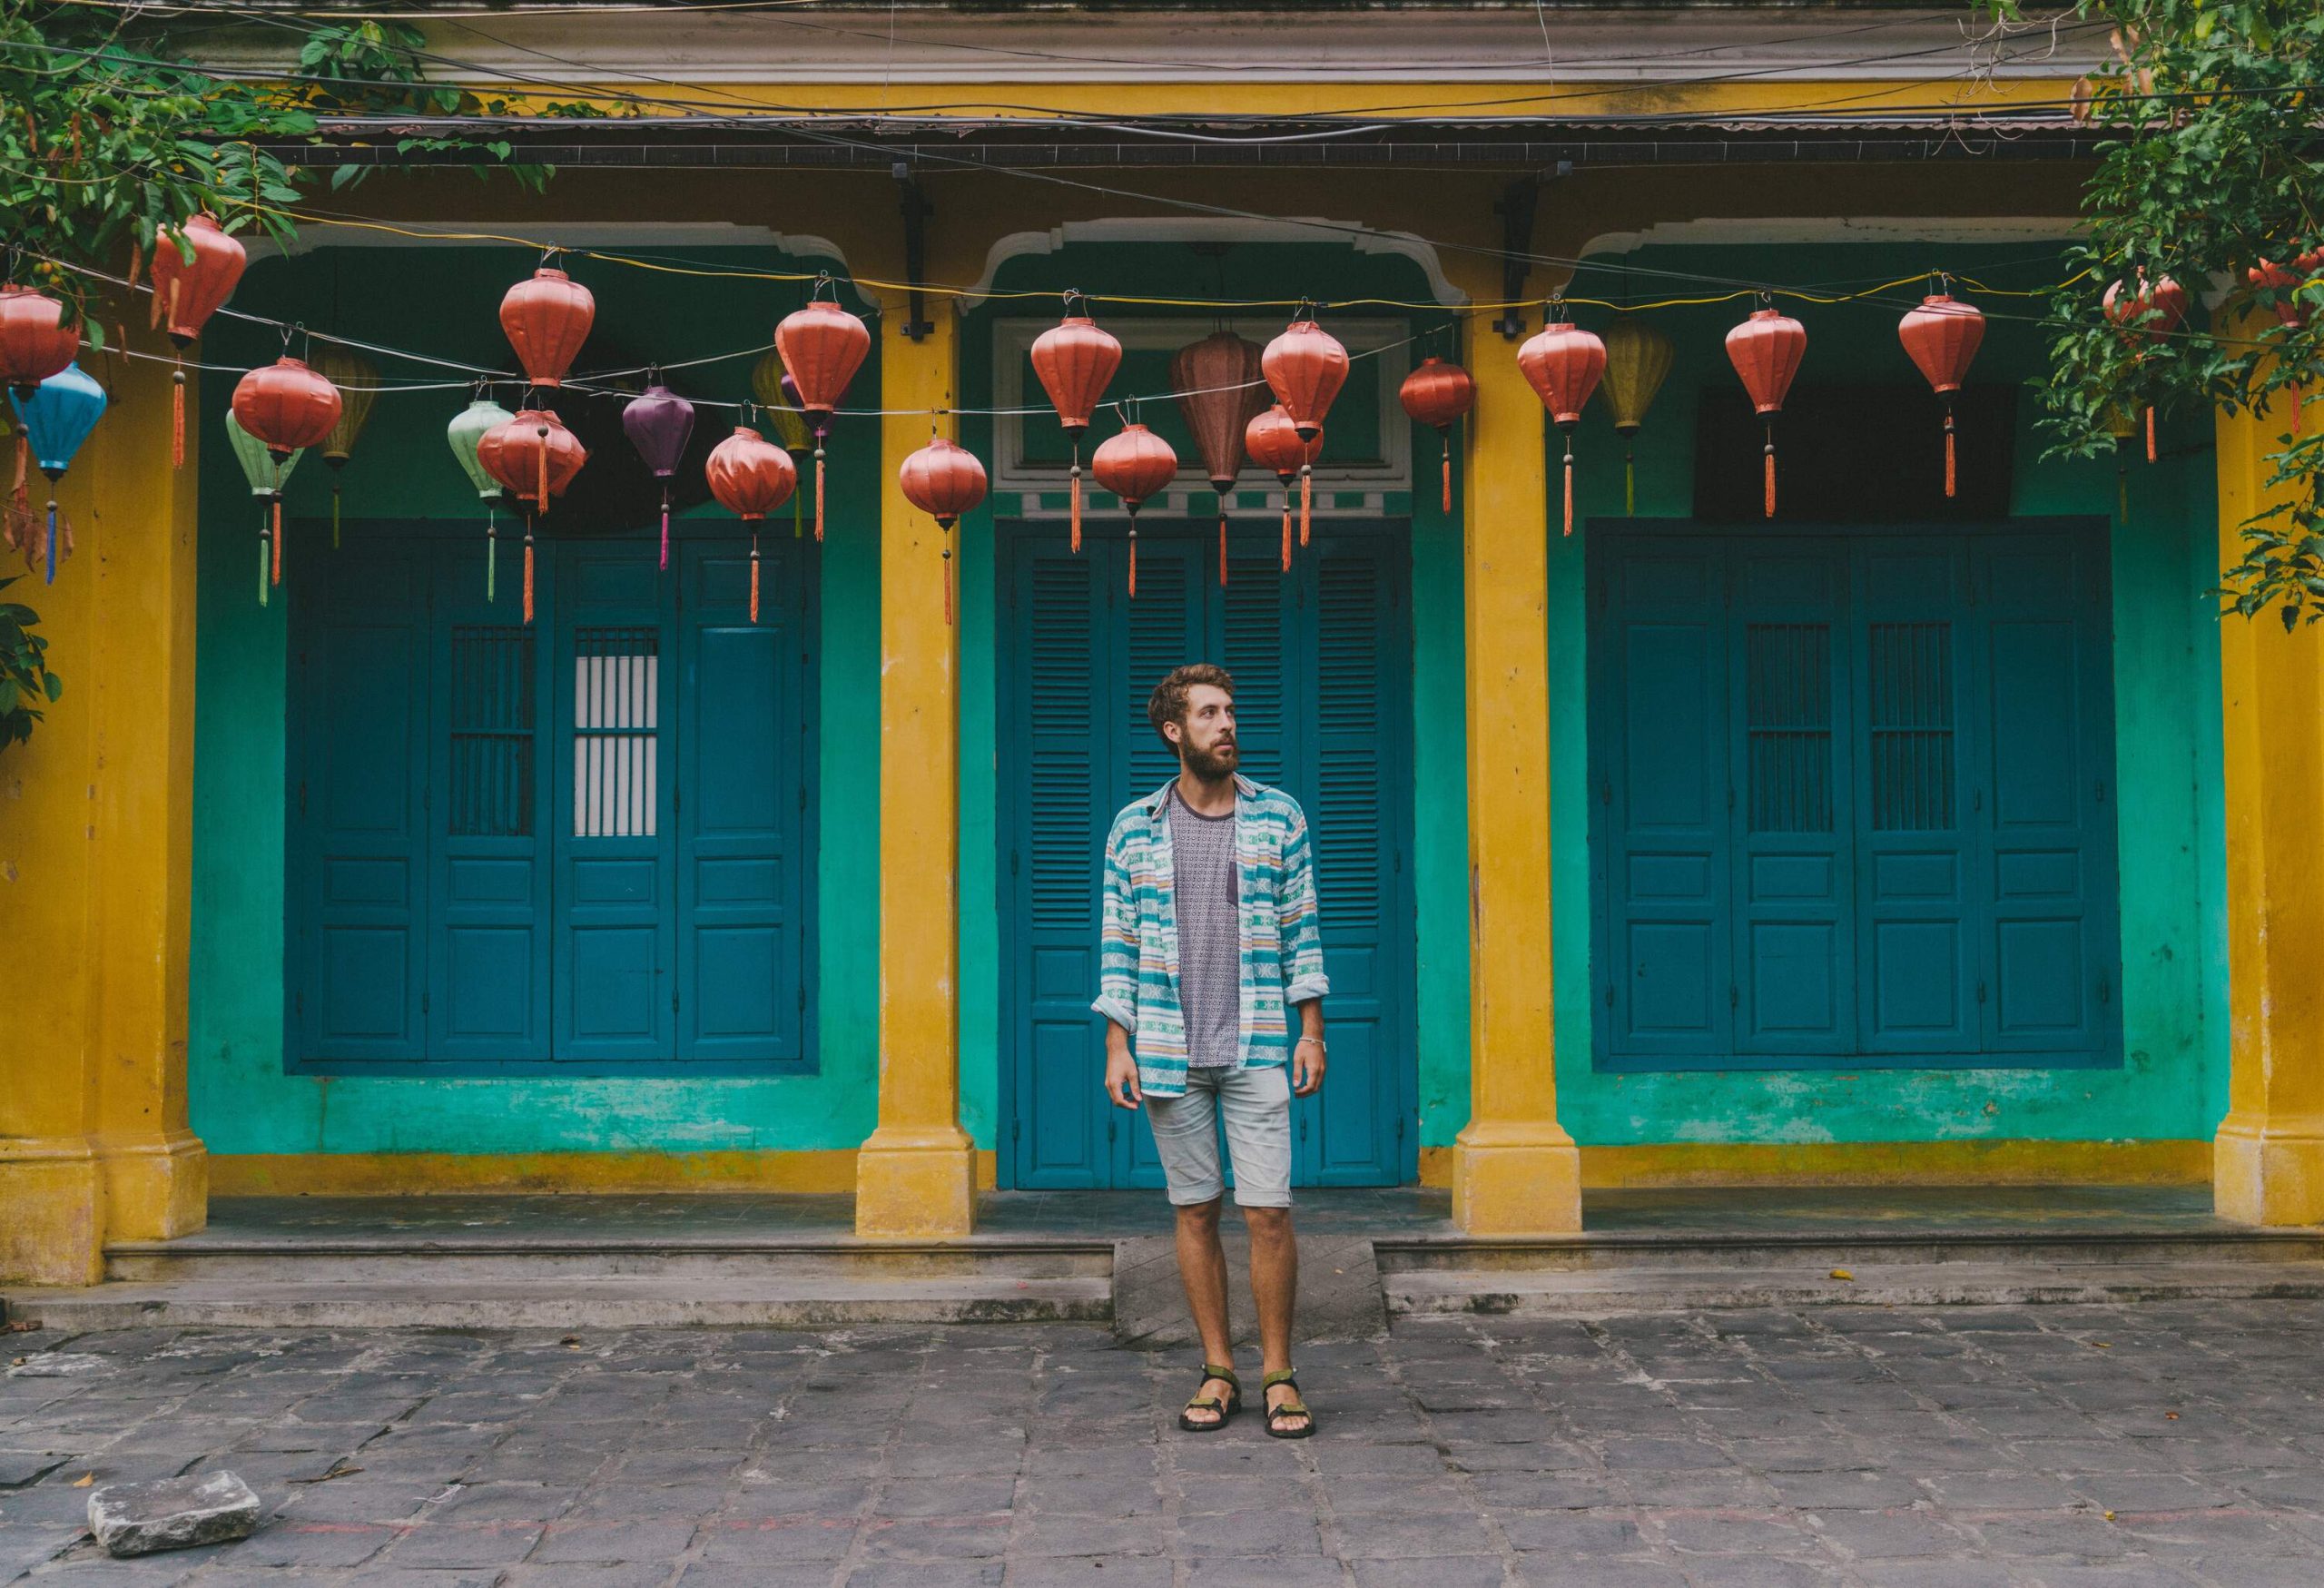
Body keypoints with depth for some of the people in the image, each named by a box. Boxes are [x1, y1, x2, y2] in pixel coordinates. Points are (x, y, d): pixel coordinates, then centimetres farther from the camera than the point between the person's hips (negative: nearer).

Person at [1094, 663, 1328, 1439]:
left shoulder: (1279, 816, 4)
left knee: (1268, 1213, -4)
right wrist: (1118, 1046, -1)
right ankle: (1218, 1373, 16)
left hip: (1257, 1052, -1)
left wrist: (1311, 1032, 0)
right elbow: (1118, 942, 5)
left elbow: (1302, 928, 6)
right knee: (1195, 1212, 6)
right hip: (1168, 1054, 1)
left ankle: (1277, 1375, 8)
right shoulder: (1134, 829, 4)